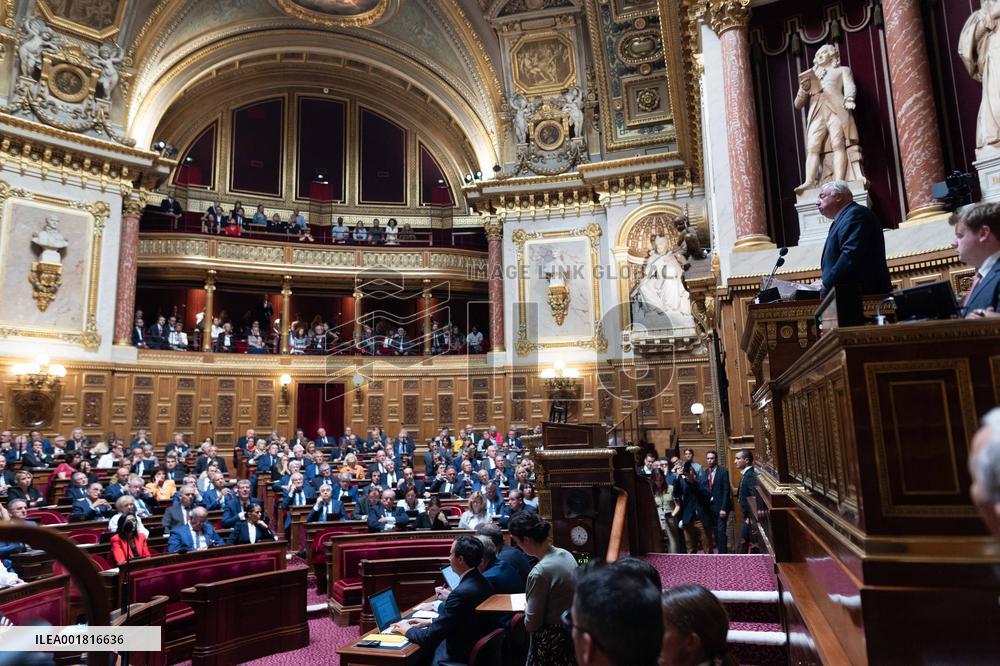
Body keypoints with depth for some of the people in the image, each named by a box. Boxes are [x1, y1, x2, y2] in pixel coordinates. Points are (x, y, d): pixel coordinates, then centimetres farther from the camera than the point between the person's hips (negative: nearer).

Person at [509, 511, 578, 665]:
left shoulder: (539, 572, -26)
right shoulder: (566, 555, -3)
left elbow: (531, 625, -19)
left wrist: (526, 608, 0)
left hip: (551, 641, -7)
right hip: (572, 631, 7)